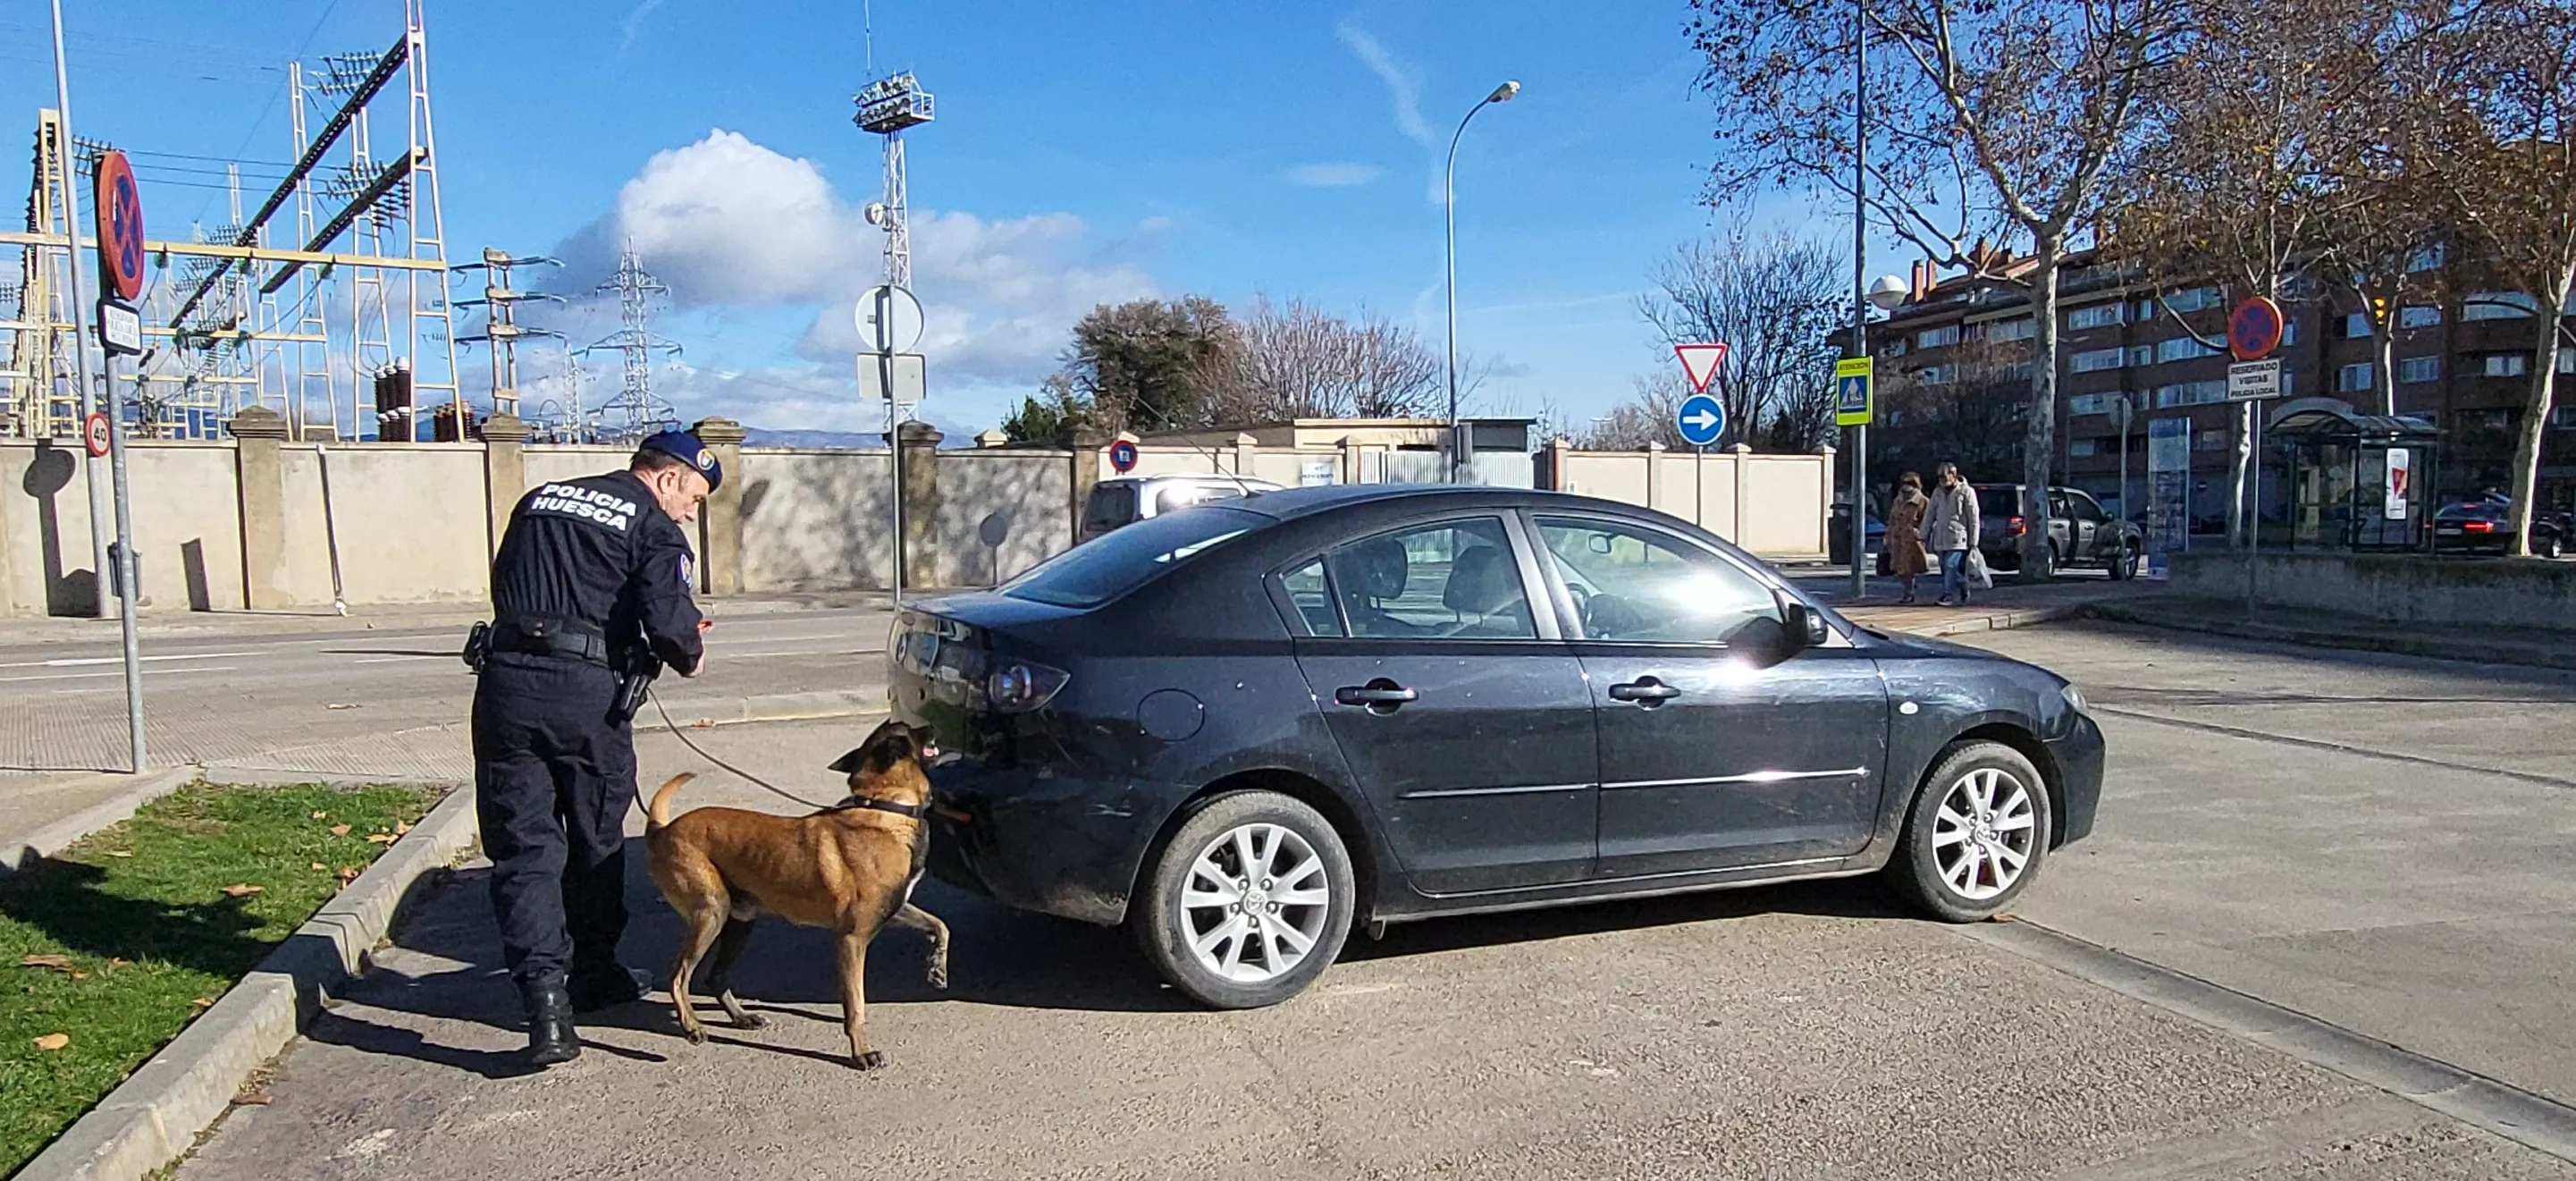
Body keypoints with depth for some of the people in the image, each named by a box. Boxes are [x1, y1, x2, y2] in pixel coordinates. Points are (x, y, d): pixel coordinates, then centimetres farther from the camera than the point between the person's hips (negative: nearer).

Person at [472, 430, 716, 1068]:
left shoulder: (539, 501, 19)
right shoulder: (653, 528, 0)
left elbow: (503, 586, 23)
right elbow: (667, 618, -13)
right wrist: (689, 657, 7)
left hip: (506, 681, 4)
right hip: (588, 693, -3)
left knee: (523, 846, 4)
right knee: (596, 841, 16)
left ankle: (544, 995, -8)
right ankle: (593, 973, 30)